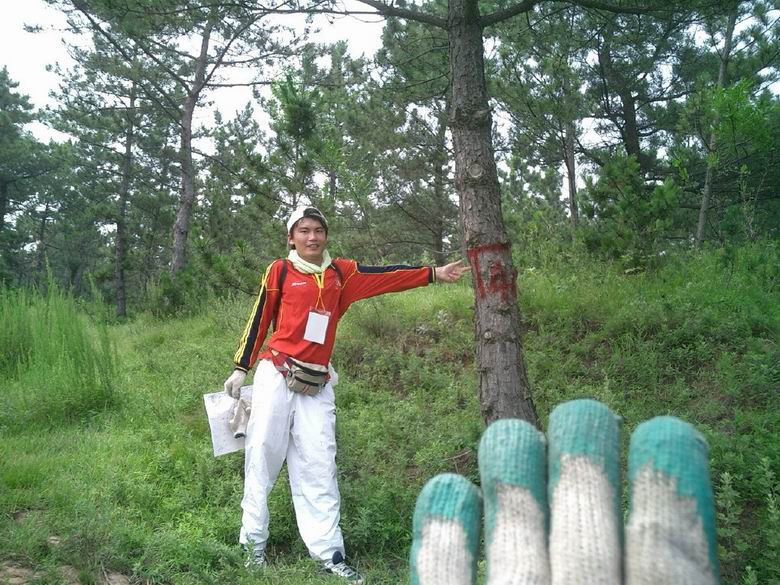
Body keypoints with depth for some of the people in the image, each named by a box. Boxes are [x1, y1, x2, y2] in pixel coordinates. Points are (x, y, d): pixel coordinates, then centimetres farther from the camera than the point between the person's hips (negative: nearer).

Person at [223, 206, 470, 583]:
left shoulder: (341, 273, 12)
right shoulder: (280, 271, 2)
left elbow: (385, 278, 12)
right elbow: (259, 320, 4)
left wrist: (434, 273, 9)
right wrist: (241, 369, 2)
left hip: (317, 385, 3)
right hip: (276, 376, -3)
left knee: (319, 467, 1)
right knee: (262, 457, 0)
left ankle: (330, 554, 3)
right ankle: (253, 543, 11)